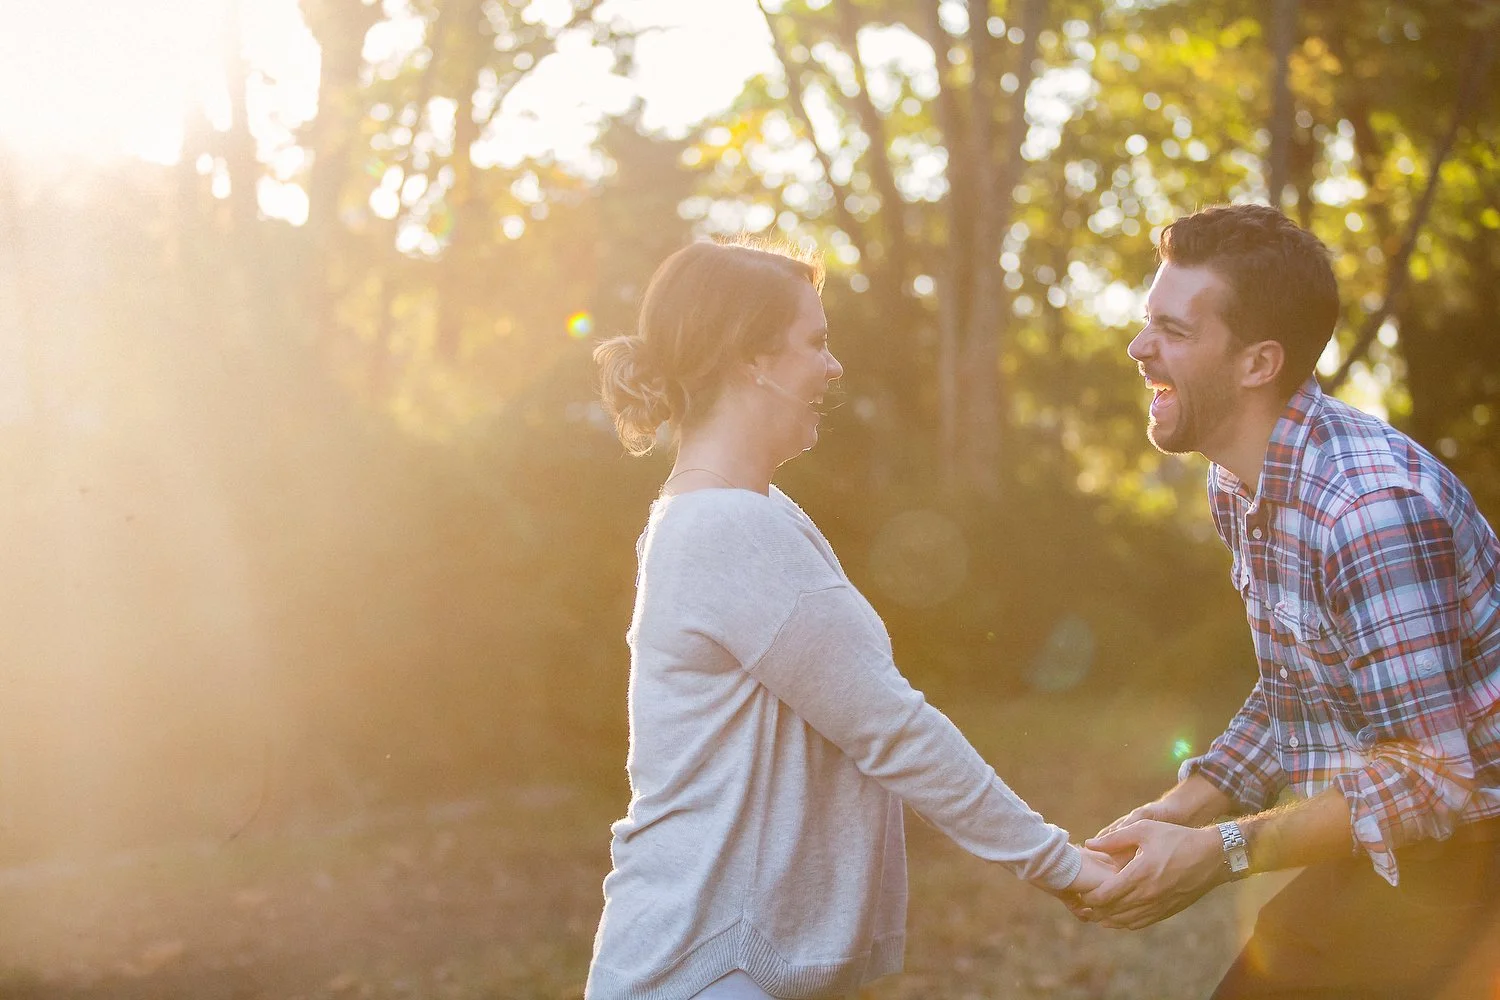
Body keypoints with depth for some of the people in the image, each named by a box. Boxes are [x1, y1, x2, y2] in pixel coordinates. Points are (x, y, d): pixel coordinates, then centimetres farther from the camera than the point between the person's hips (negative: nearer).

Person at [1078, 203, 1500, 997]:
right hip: (1396, 838, 8)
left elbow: (1434, 776, -26)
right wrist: (1179, 810, -1)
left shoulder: (1372, 506, -27)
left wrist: (1221, 852, -27)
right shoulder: (1236, 483, 3)